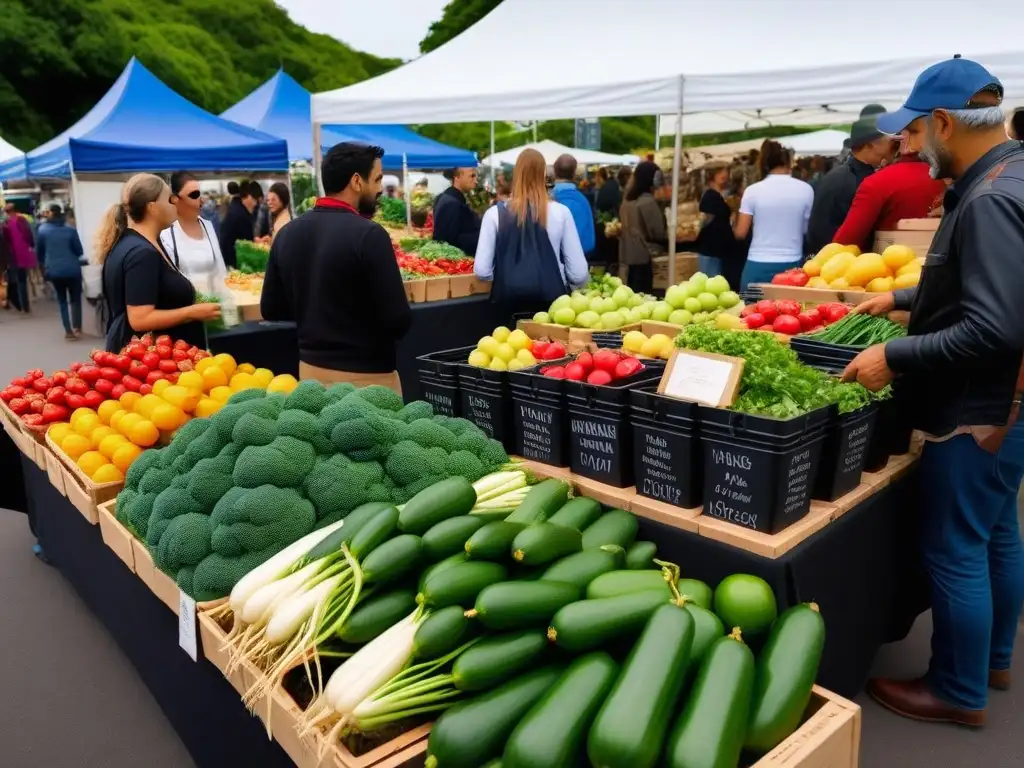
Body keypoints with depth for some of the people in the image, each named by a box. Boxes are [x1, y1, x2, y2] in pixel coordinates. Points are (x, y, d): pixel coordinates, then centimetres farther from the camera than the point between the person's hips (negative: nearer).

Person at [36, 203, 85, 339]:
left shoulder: (42, 230, -2)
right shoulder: (70, 230, -6)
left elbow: (38, 252, 6)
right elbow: (79, 251, -1)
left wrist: (45, 263, 25)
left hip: (54, 270, 1)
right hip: (72, 269, -1)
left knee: (62, 300, 13)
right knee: (75, 299, 13)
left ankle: (68, 331, 8)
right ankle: (77, 328, 7)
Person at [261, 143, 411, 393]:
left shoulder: (287, 233, 3)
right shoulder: (368, 234, -17)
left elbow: (271, 309, 10)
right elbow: (399, 321, -19)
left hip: (311, 368, 7)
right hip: (366, 375, -7)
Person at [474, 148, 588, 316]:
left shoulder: (495, 214, -3)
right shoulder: (561, 212, -3)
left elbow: (482, 271, -4)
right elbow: (579, 273, -3)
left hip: (510, 303, 0)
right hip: (551, 302, 0)